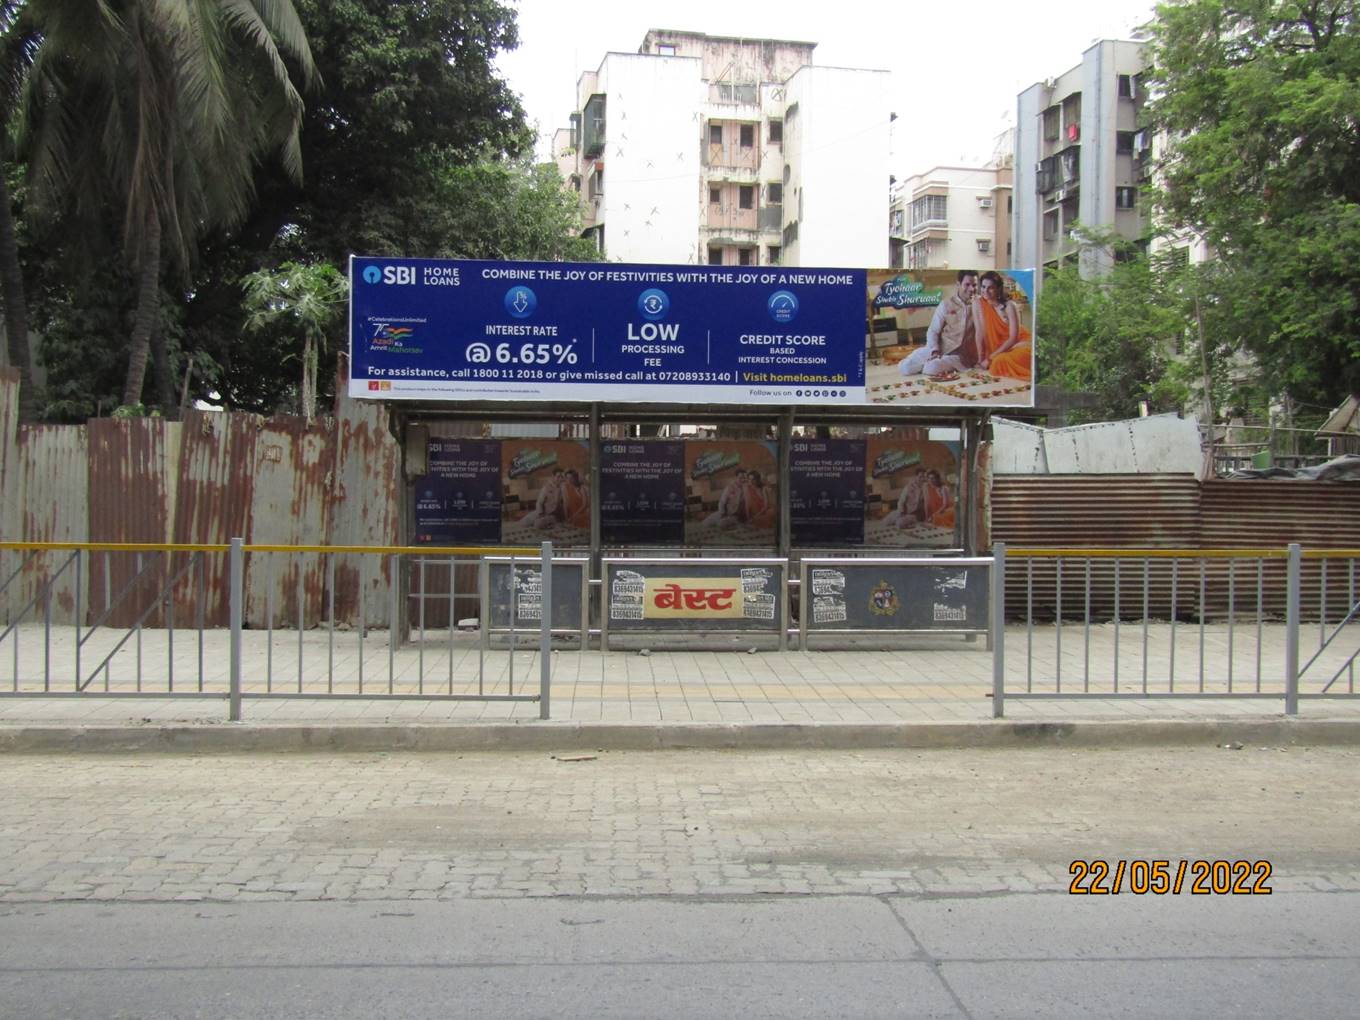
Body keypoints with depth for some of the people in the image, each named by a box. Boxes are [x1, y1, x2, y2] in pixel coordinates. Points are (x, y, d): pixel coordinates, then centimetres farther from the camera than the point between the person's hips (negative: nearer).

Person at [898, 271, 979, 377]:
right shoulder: (946, 304, 3)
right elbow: (933, 331, 1)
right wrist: (935, 351, -12)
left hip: (961, 356, -3)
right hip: (941, 349, 3)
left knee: (932, 368, -32)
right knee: (904, 367, -13)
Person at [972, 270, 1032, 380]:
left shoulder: (1009, 306, -17)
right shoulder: (978, 303, -8)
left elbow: (1013, 338, -17)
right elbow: (980, 333, -9)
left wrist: (990, 358, -20)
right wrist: (981, 359, -13)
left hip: (1019, 343, -3)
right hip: (1000, 348, 3)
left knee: (1000, 361, -29)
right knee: (997, 362, -26)